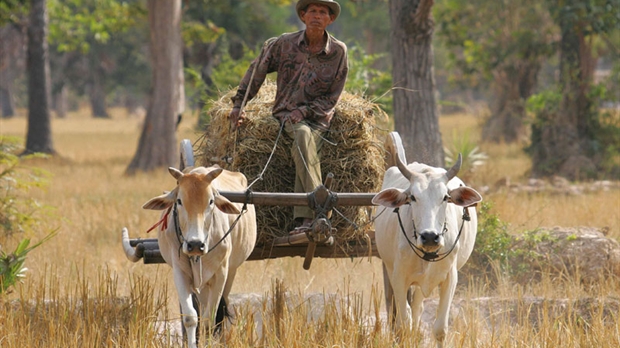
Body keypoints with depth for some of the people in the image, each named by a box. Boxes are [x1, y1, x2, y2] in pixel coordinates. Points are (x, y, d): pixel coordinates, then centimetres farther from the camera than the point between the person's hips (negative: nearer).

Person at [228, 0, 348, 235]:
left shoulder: (338, 52, 0)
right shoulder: (284, 44, 1)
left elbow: (332, 97, 3)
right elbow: (256, 71, 12)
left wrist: (305, 111, -11)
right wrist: (238, 104, 7)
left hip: (318, 117, 0)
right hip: (286, 114, 0)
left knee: (301, 153, -33)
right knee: (303, 135, -36)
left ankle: (304, 220, -39)